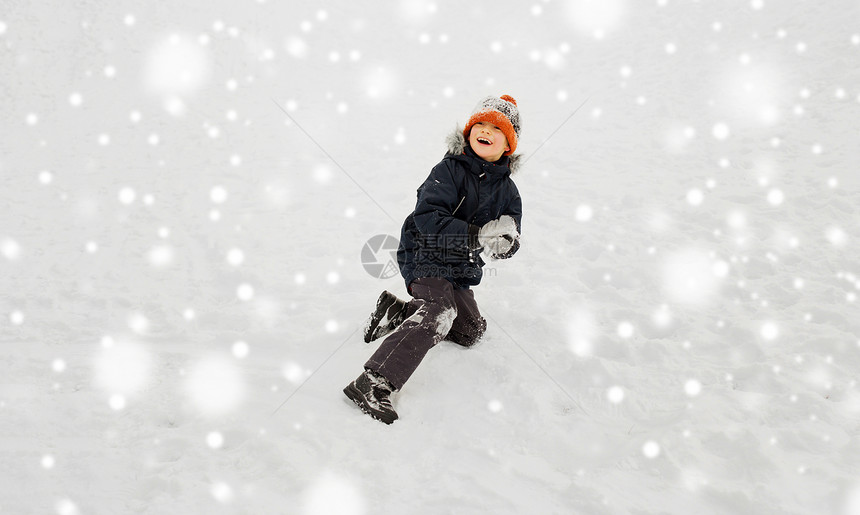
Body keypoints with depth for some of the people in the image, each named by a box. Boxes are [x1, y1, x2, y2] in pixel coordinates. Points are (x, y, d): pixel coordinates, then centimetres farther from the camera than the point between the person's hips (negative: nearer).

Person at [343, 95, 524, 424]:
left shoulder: (508, 191, 5)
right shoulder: (450, 170, -13)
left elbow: (507, 245, 3)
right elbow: (427, 218, -26)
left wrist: (505, 241, -23)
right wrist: (477, 236, -32)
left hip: (460, 269, 8)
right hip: (424, 255, -8)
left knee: (469, 332, 16)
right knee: (440, 311, -32)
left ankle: (397, 313, 22)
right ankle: (372, 385, -37)